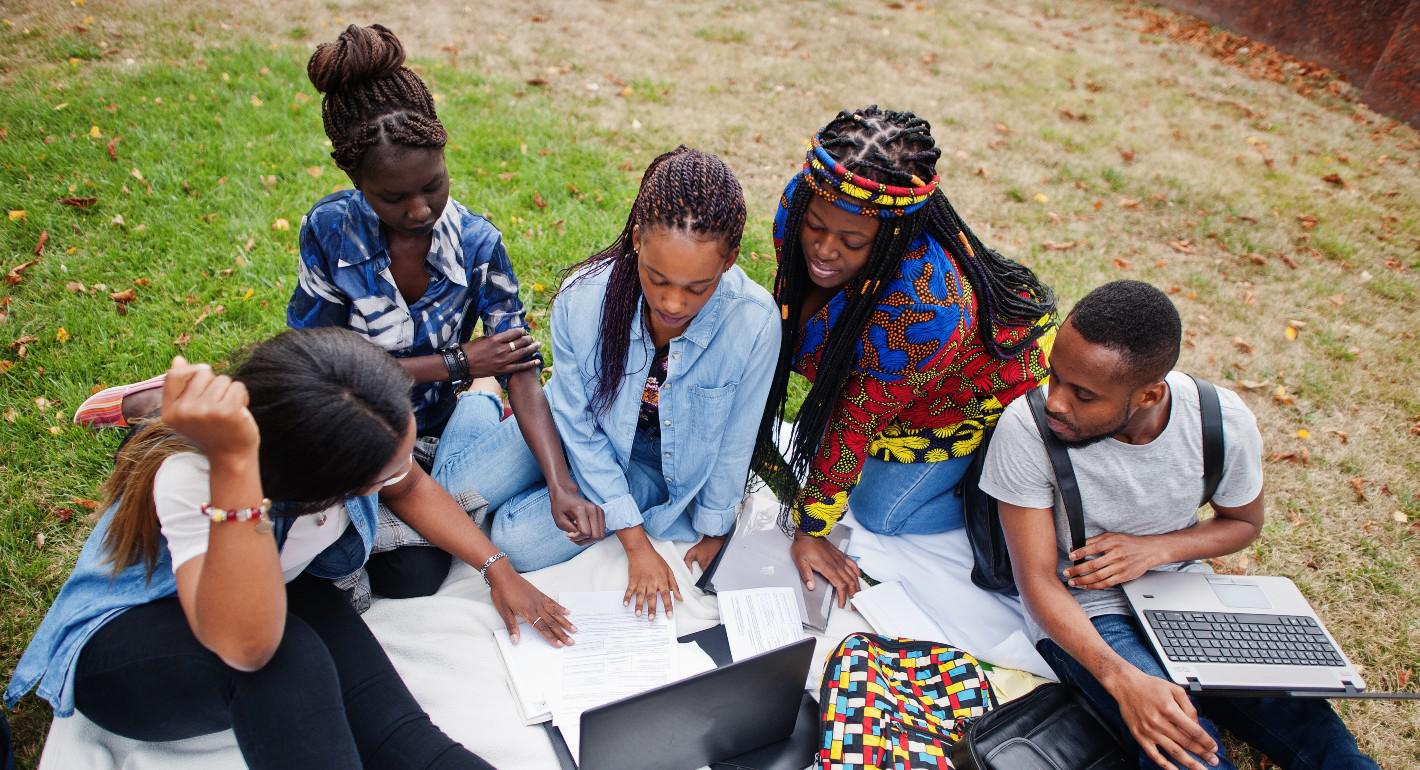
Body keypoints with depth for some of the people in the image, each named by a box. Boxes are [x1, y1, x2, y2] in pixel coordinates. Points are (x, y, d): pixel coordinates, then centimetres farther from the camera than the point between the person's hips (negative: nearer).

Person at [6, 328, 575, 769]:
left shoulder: (338, 424, -21)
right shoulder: (188, 476, -37)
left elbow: (412, 489, -1)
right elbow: (246, 644, -49)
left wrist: (498, 569, -6)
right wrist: (232, 463, -56)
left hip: (270, 600, 4)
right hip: (121, 644, -4)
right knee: (289, 656, -37)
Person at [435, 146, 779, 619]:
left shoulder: (755, 323, -33)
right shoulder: (581, 300, -30)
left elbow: (735, 441, -15)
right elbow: (577, 426, -18)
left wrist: (713, 531, -1)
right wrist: (636, 542, -17)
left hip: (662, 465, -1)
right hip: (586, 427, 1)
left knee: (519, 541, -15)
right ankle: (480, 406, 25)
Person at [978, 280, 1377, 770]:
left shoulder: (1224, 422, -15)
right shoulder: (1026, 430, -24)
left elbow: (1243, 523, 6)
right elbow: (1038, 580, -18)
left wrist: (1155, 549, -14)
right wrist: (1122, 679, -34)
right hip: (1082, 615, -3)